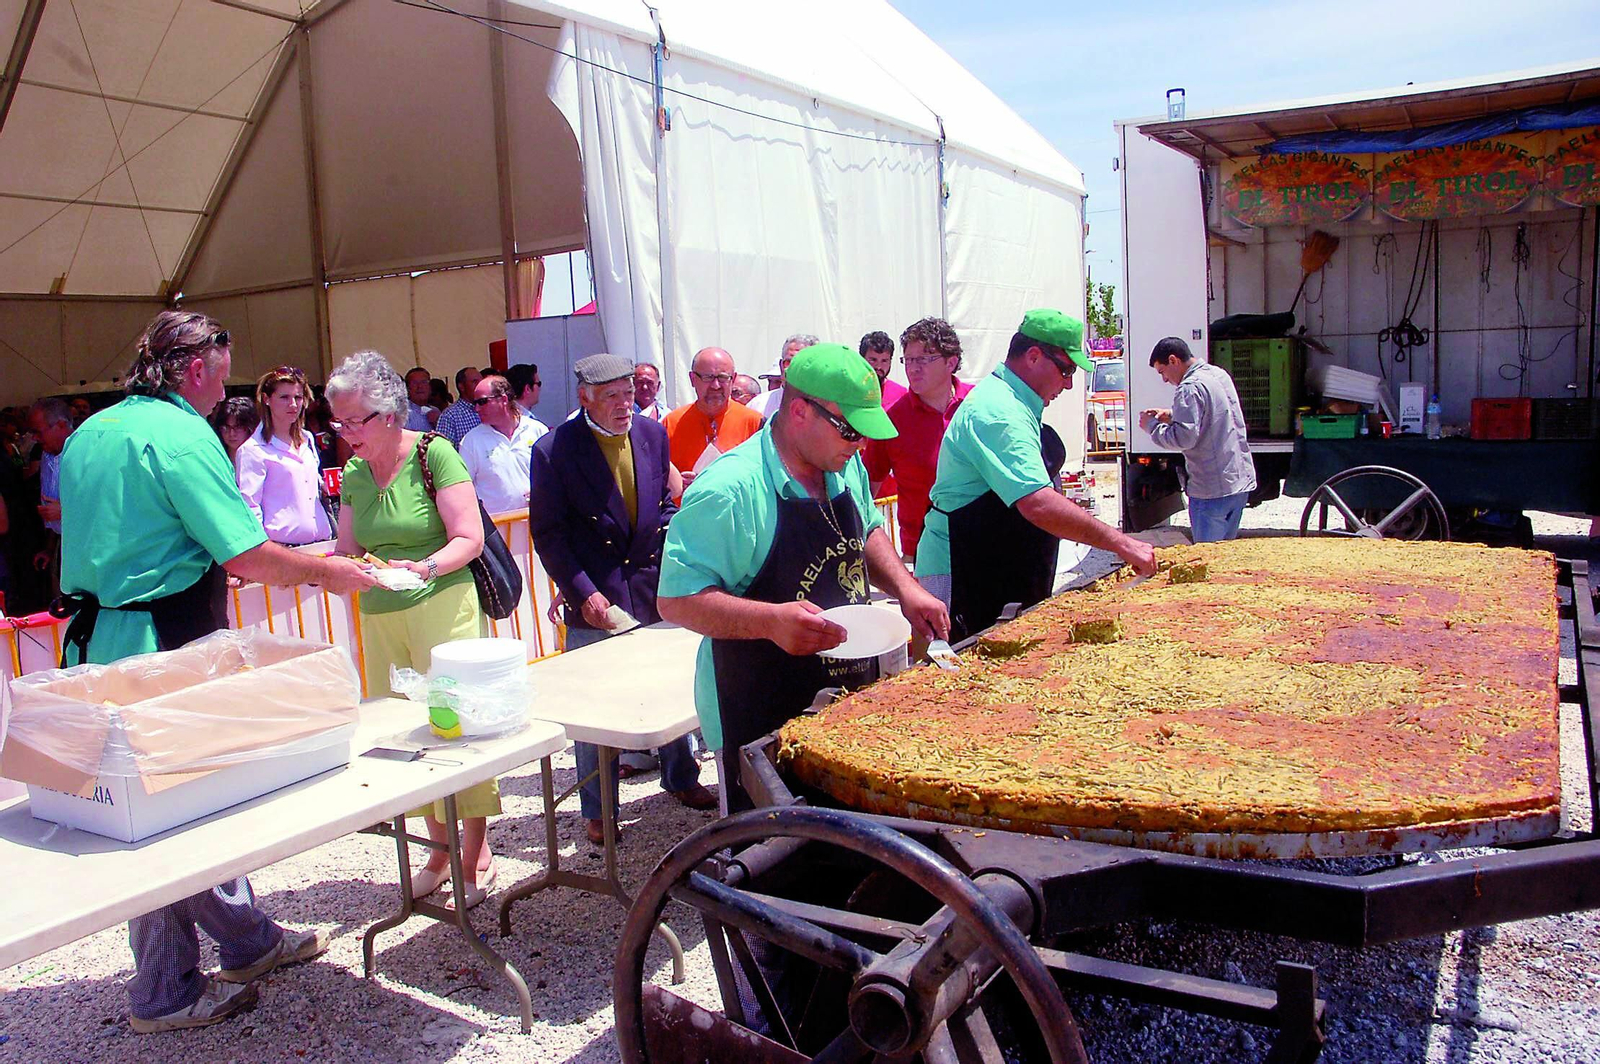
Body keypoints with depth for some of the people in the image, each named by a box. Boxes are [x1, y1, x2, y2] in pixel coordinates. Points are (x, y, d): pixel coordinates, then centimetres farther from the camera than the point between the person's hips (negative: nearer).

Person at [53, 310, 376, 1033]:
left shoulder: (85, 435, 15)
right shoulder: (181, 434, -14)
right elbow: (251, 558, -18)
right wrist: (329, 573, -2)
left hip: (97, 642, 10)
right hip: (164, 648, -10)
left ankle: (248, 940, 30)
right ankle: (164, 994, 20)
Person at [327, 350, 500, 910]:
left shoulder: (434, 454, -7)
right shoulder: (353, 474, 11)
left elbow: (469, 538, -11)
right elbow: (348, 550, 17)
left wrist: (426, 566, -27)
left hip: (443, 605, -6)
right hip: (380, 617, 6)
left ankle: (477, 850, 10)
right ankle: (440, 848, 21)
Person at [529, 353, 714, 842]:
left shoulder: (653, 433, 4)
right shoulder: (554, 450, -9)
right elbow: (547, 532, -7)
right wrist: (582, 594, -14)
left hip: (656, 590, 4)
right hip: (595, 602, -4)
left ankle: (680, 778, 40)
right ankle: (597, 811, 21)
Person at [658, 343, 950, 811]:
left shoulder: (846, 468, 3)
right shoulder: (731, 489, -22)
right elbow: (677, 600, -22)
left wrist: (905, 587, 3)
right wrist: (771, 620, -35)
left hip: (850, 701, 7)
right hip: (760, 725, -7)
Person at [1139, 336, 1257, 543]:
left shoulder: (1190, 388, -18)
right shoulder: (1219, 375, 11)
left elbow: (1184, 438, -24)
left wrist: (1152, 426, -9)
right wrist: (1171, 416, 13)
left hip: (1212, 490, -9)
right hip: (1241, 481, 9)